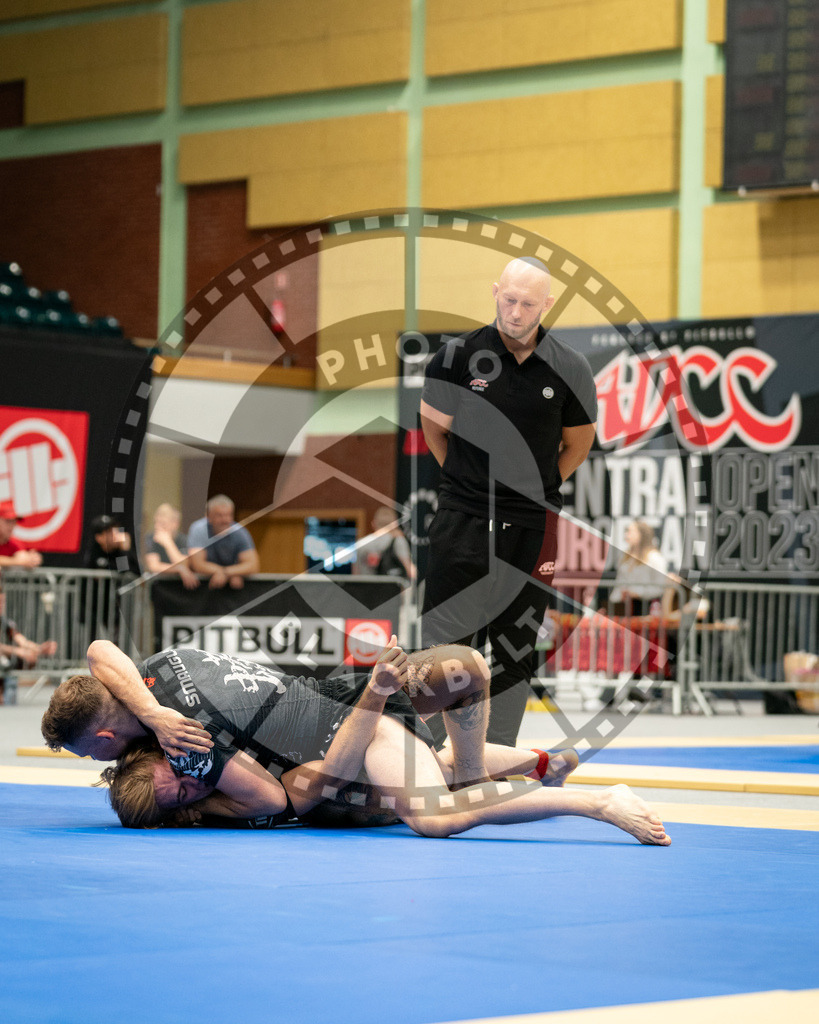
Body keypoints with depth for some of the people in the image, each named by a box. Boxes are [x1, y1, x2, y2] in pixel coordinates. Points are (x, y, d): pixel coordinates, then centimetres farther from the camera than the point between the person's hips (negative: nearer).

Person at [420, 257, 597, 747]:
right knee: (443, 641, -1)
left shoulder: (570, 369, -2)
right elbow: (434, 427, 10)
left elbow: (577, 444, 12)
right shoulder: (458, 356, -5)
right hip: (462, 523, -1)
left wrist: (539, 490, 10)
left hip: (532, 529, 1)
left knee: (517, 650, 8)